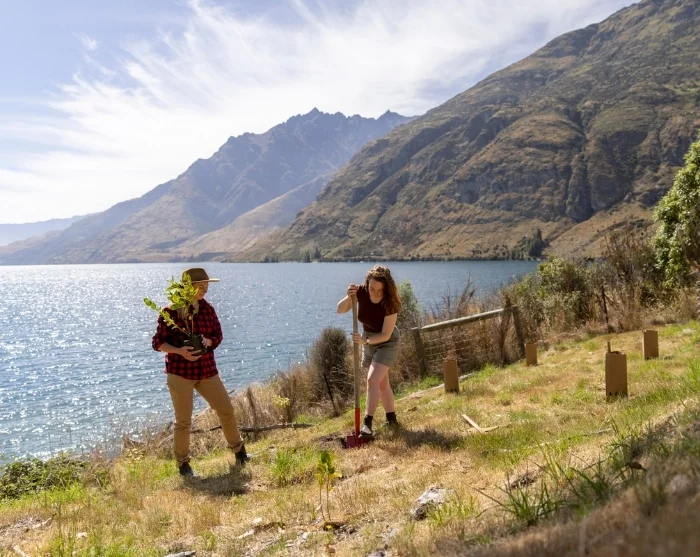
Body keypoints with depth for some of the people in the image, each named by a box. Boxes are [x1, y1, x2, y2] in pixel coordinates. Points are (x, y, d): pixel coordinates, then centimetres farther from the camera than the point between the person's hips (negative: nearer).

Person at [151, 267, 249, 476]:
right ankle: (183, 463, 21)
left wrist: (208, 341, -16)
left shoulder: (208, 309, 3)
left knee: (226, 410, 8)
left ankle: (239, 450, 27)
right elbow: (158, 343, -7)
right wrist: (180, 351, -24)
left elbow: (218, 335, 8)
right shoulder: (171, 312, -10)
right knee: (183, 420, 3)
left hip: (207, 370, 5)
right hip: (180, 372, -4)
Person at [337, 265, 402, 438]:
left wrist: (364, 340, -40)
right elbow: (340, 310, -16)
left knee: (373, 379, -19)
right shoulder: (361, 292, -19)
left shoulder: (390, 303, -30)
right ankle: (392, 418, 30)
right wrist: (348, 297, -35)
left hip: (386, 343, -6)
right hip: (369, 341, 6)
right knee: (382, 382, 15)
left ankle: (367, 424, -15)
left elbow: (385, 335, -27)